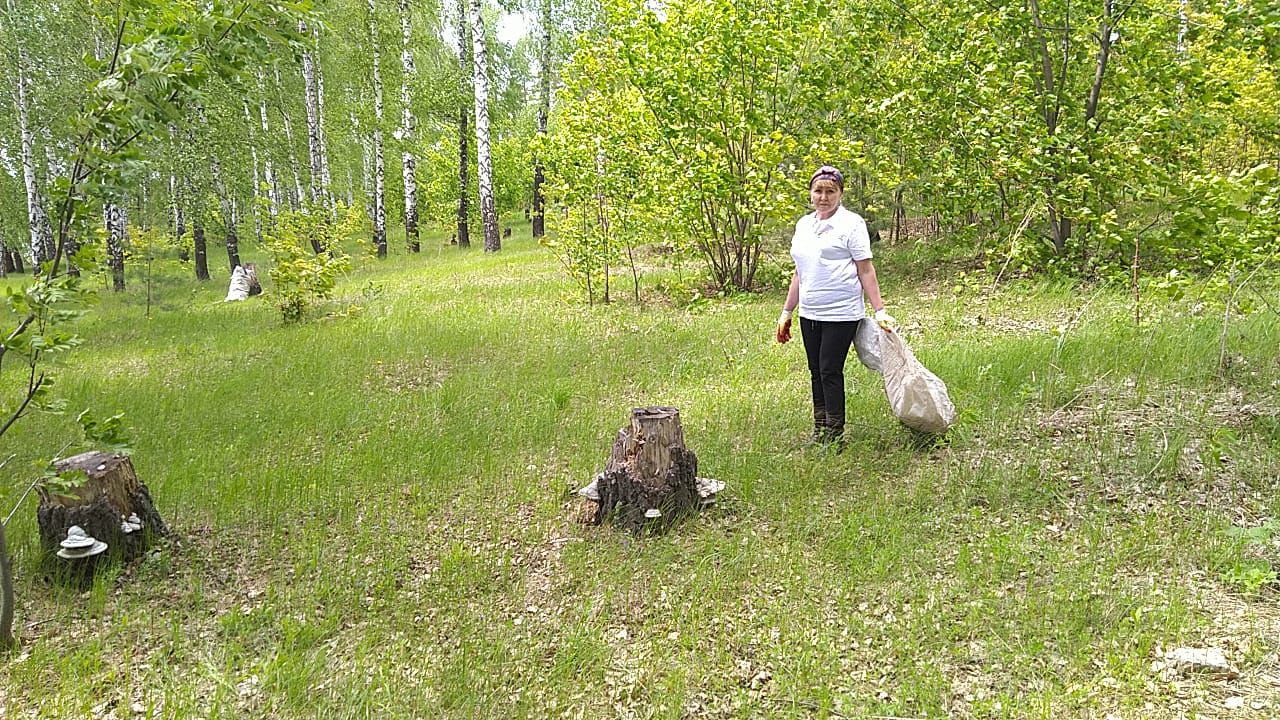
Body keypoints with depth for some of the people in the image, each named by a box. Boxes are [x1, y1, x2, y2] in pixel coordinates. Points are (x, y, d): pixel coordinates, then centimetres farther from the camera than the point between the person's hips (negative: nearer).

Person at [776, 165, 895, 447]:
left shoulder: (851, 223, -5)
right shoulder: (803, 225, 14)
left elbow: (866, 270, -7)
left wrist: (879, 311, -11)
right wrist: (786, 312, 18)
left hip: (841, 313, -6)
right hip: (809, 314, 7)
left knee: (830, 371, -8)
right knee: (816, 372, 10)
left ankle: (835, 437, 1)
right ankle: (819, 434, 18)